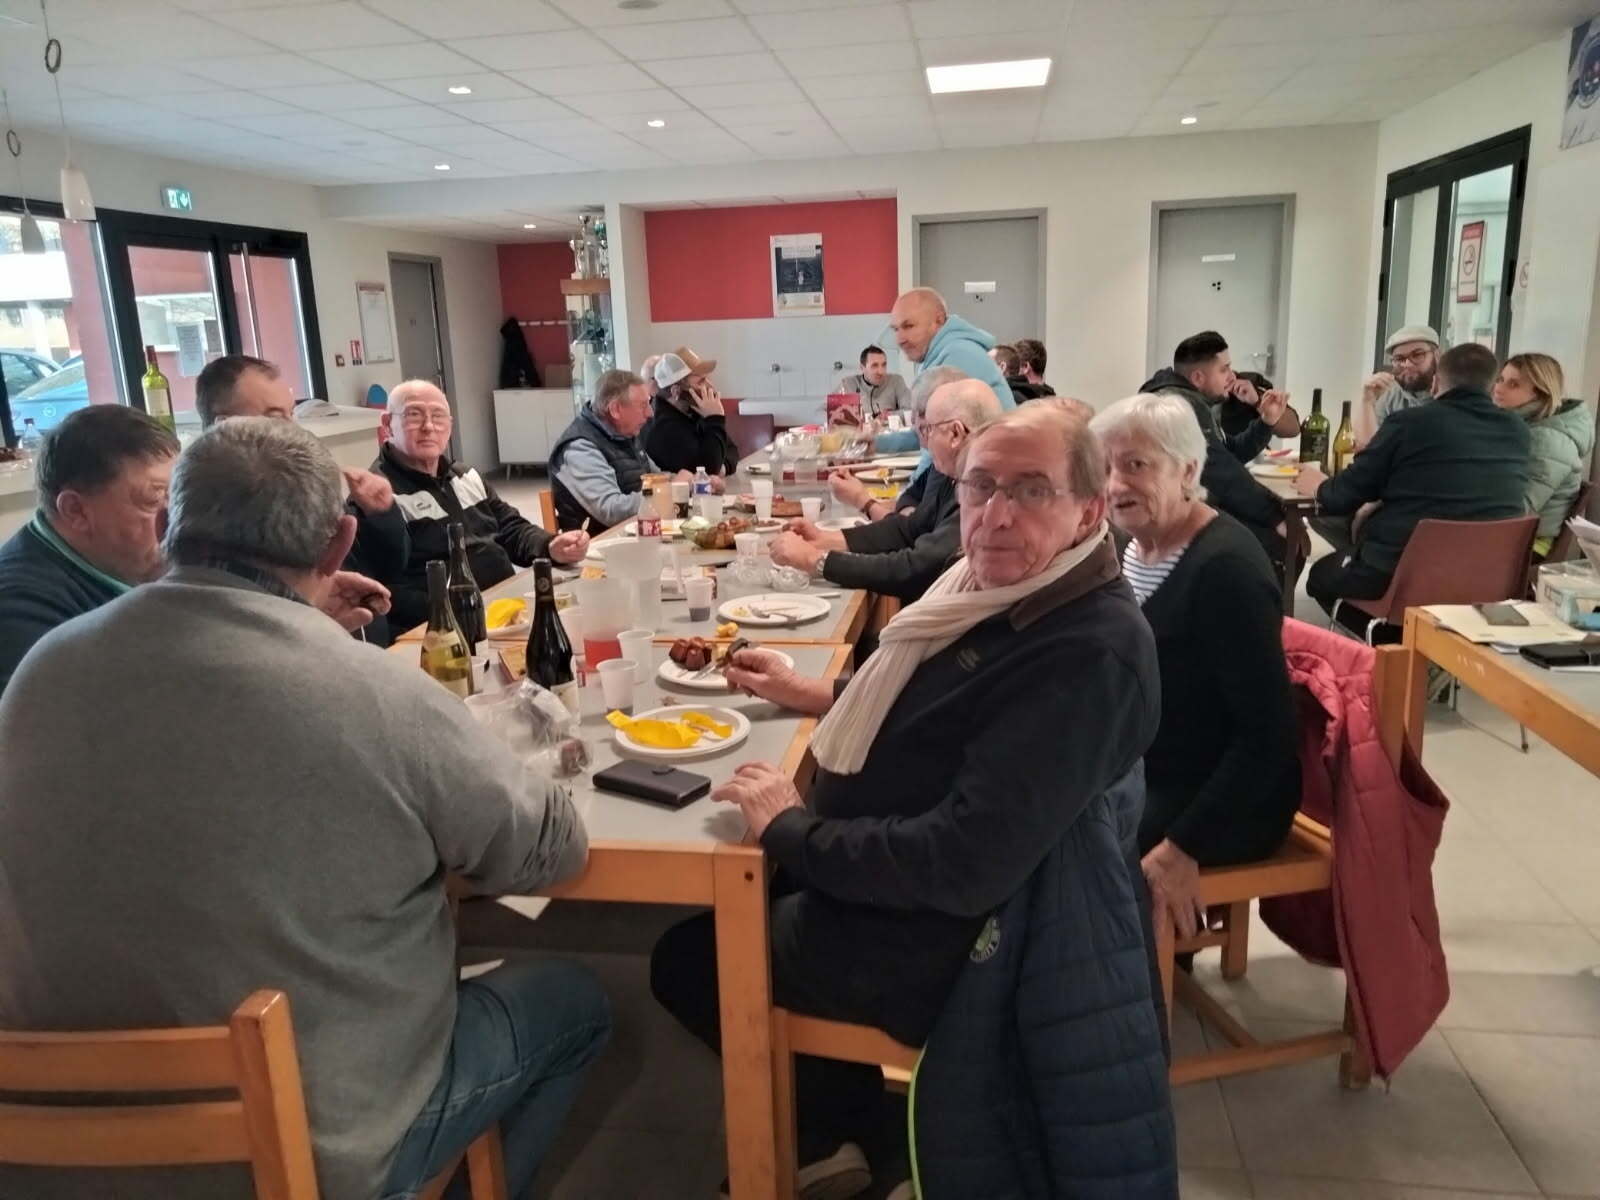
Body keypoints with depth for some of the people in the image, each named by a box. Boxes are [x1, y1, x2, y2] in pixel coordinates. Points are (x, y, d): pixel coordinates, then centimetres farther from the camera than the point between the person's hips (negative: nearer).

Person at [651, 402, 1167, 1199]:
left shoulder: (1091, 656, -31)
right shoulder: (994, 587, -1)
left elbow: (964, 865, -34)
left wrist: (791, 829, -23)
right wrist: (820, 695, 8)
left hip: (943, 934, -9)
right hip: (894, 866, 9)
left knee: (687, 960, 7)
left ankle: (841, 1135, 30)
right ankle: (838, 1121, 35)